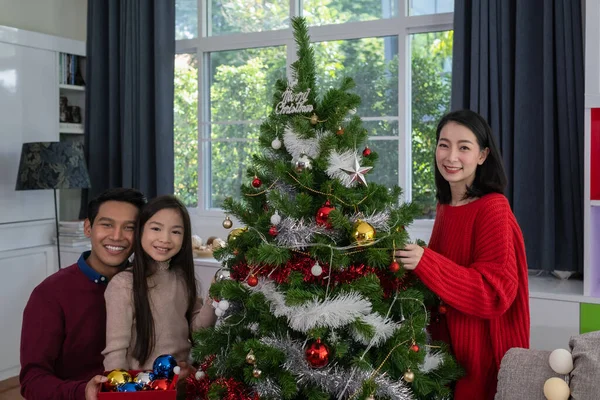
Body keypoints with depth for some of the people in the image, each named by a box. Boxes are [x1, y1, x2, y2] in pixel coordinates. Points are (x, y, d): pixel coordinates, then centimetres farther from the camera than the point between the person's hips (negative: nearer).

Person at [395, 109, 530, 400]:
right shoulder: (445, 205, 6)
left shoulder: (493, 208, -17)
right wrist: (409, 256, -1)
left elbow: (497, 292, -23)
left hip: (482, 348, -7)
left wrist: (425, 262, -32)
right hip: (447, 342, 7)